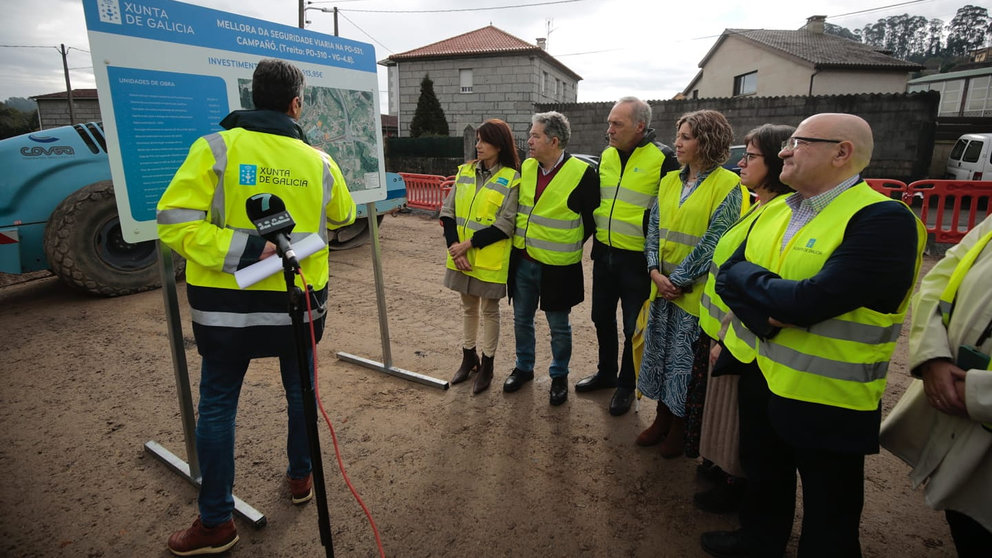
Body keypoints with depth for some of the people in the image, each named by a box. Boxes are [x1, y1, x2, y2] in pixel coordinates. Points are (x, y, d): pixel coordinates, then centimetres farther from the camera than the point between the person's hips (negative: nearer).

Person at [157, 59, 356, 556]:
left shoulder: (214, 149, -9)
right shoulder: (319, 162, -3)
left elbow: (176, 225, -19)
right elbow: (343, 217, 15)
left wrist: (249, 249, -19)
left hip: (226, 307, -1)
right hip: (298, 304, 2)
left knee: (216, 407, 12)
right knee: (300, 390, 22)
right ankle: (301, 477, 40)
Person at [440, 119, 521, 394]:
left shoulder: (511, 180, -9)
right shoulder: (465, 172, 6)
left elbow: (505, 225, -15)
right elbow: (448, 211, 3)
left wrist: (468, 243, -18)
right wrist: (454, 246, -11)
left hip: (490, 259, -4)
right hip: (461, 257, 5)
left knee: (489, 309, 10)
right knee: (468, 306, 17)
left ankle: (487, 364, 25)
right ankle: (468, 358, 35)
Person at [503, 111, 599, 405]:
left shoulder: (582, 173, -15)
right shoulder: (525, 167, 2)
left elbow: (592, 218, -6)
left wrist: (569, 245, 0)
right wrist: (521, 239, 11)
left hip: (557, 266, -5)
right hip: (523, 261, 5)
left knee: (559, 326, 10)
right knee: (522, 318, 17)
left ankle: (559, 376, 31)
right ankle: (523, 367, 38)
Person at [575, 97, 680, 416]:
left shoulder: (663, 159, -13)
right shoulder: (606, 155, 6)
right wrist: (596, 234, 14)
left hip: (637, 258, -6)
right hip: (604, 253, 6)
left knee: (633, 327, 8)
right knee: (602, 317, 17)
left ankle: (626, 385, 27)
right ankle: (606, 373, 38)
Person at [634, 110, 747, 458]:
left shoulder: (727, 185, -10)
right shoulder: (670, 181, 9)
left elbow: (714, 240, -15)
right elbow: (654, 228, 7)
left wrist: (679, 279, -15)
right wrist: (655, 271, -7)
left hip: (695, 291, -6)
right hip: (663, 286, 6)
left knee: (685, 362, 6)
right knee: (660, 354, 14)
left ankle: (680, 429, 26)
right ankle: (662, 419, 32)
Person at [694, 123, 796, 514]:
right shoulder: (760, 207, 9)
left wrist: (728, 339, -19)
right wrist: (721, 332, 14)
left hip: (742, 337, -9)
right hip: (725, 328, 9)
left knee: (736, 411, 9)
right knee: (724, 404, 22)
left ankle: (735, 485, 29)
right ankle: (722, 465, 42)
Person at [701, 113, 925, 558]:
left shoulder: (885, 220, -21)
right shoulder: (775, 211, 5)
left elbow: (809, 301, -31)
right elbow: (727, 274, -2)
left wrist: (750, 277, -14)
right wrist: (766, 317, -20)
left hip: (828, 402, -7)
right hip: (760, 376, 7)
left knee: (828, 513, 15)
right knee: (762, 475, 28)